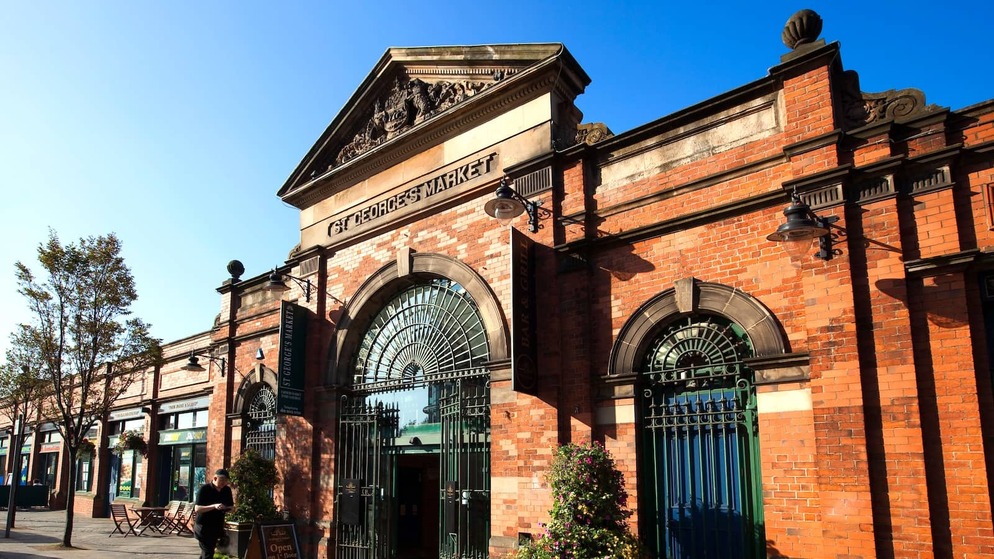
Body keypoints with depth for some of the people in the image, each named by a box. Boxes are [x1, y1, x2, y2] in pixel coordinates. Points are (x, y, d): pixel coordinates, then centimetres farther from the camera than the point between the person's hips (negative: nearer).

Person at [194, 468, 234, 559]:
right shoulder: (204, 489, -13)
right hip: (203, 527, -5)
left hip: (217, 527, 5)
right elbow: (198, 508, -18)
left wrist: (227, 508, -13)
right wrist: (214, 506, -30)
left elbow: (231, 506, 10)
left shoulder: (227, 490, 3)